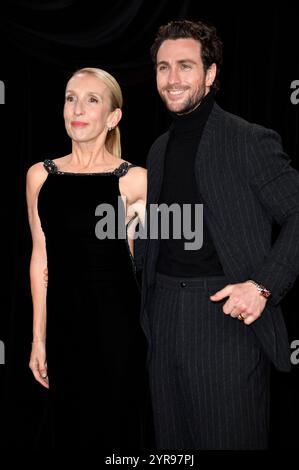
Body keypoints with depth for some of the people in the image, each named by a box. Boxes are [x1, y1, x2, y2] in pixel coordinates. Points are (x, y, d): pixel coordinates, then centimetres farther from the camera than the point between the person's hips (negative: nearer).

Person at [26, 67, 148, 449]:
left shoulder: (134, 180, -6)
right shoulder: (40, 175, 4)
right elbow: (41, 260, 7)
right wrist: (39, 337, 8)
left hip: (117, 322, -3)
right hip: (63, 322, 3)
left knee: (117, 425, 8)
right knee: (70, 425, 14)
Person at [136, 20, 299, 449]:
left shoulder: (251, 141, -8)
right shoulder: (159, 148, 15)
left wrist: (263, 286, -17)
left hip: (227, 313, -6)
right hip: (164, 313, 7)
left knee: (231, 439, 2)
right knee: (172, 438, 15)